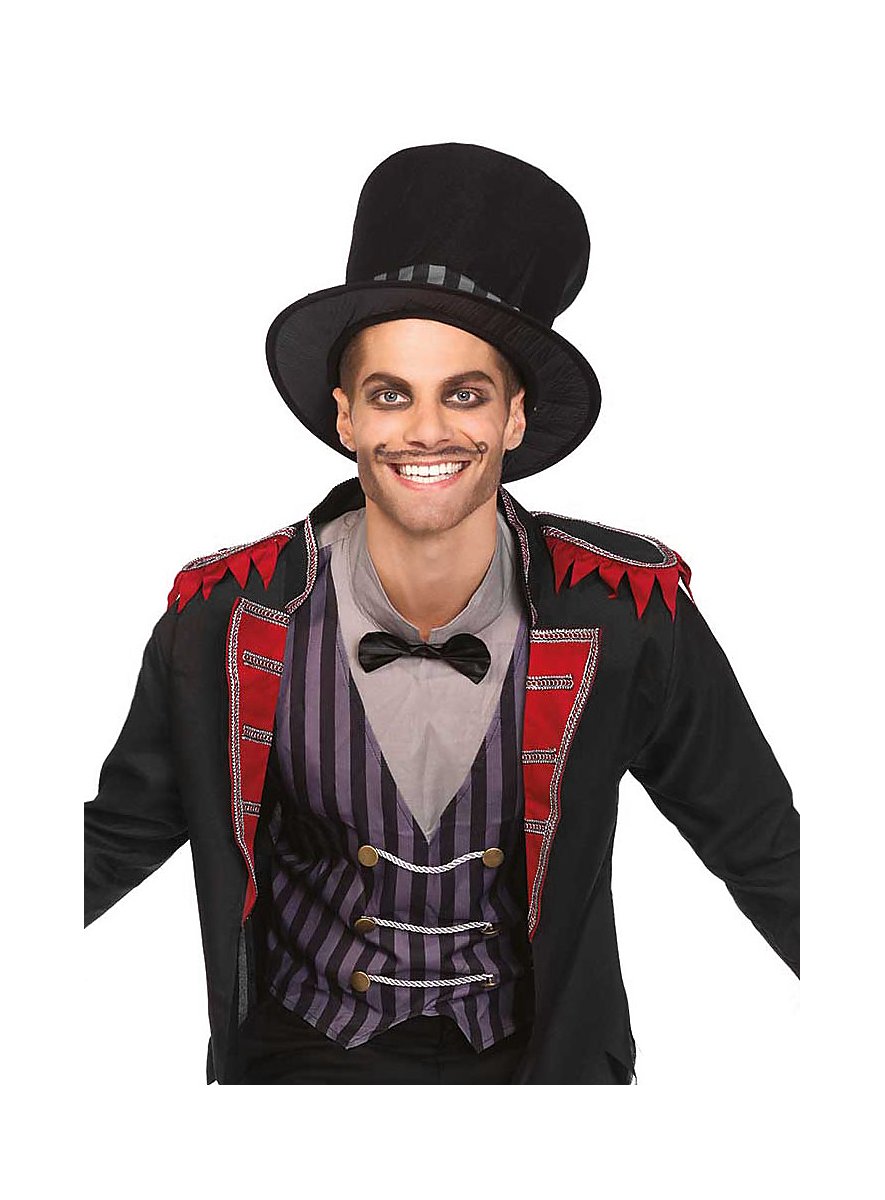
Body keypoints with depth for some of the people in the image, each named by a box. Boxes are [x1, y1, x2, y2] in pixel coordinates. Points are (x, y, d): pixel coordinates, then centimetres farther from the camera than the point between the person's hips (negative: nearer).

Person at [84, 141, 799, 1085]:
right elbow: (118, 838, 2)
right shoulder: (225, 614, -12)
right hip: (306, 1045, 0)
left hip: (536, 1047, 1)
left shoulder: (632, 611, -12)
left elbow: (761, 845, -1)